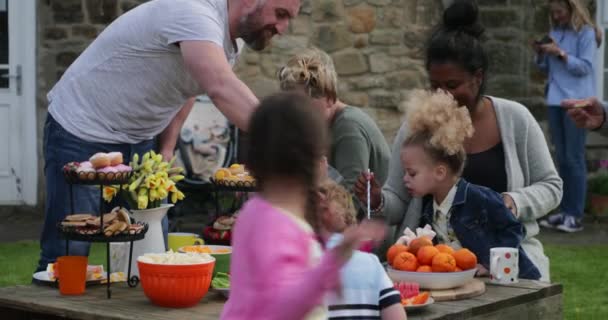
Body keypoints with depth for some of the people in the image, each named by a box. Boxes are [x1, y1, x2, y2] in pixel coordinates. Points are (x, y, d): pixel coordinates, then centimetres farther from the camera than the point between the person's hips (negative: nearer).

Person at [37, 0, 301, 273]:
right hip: (82, 130, -8)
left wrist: (166, 149, 2)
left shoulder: (230, 41, 1)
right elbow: (223, 89, -45)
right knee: (69, 252, -8)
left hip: (137, 137, 9)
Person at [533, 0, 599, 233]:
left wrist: (561, 54, -18)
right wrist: (540, 54, 0)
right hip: (555, 100, 6)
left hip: (577, 101, -6)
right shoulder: (554, 32, 13)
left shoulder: (585, 33, -4)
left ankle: (575, 215, -5)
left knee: (574, 158, -7)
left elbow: (585, 67, -11)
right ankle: (564, 211, 11)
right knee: (561, 157, 7)